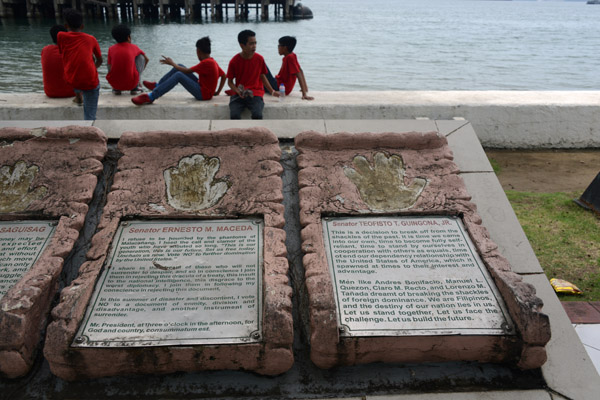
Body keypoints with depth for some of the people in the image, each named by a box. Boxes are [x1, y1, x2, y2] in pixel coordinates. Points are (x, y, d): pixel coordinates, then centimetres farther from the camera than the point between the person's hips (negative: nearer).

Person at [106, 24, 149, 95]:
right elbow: (147, 59, 23)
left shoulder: (111, 49, 6)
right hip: (131, 84, -2)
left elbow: (110, 67, 16)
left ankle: (116, 88, 18)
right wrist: (139, 72, 40)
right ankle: (135, 87, 12)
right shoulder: (134, 47, 6)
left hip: (114, 83, 2)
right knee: (141, 56, 18)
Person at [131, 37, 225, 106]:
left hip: (203, 94, -10)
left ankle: (151, 97, -32)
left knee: (179, 75, -26)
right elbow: (223, 76, 13)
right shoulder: (212, 61, 11)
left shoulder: (206, 63, -19)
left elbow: (187, 71, -19)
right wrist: (218, 92, 11)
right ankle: (157, 85, 13)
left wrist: (172, 63, -6)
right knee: (180, 66, 7)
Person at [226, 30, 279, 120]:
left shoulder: (259, 58, -1)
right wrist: (238, 91, -15)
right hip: (238, 94, 0)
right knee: (234, 115, -28)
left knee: (257, 115, -29)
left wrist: (272, 92, 10)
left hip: (255, 93, 0)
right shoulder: (234, 61, -5)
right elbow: (230, 81, 4)